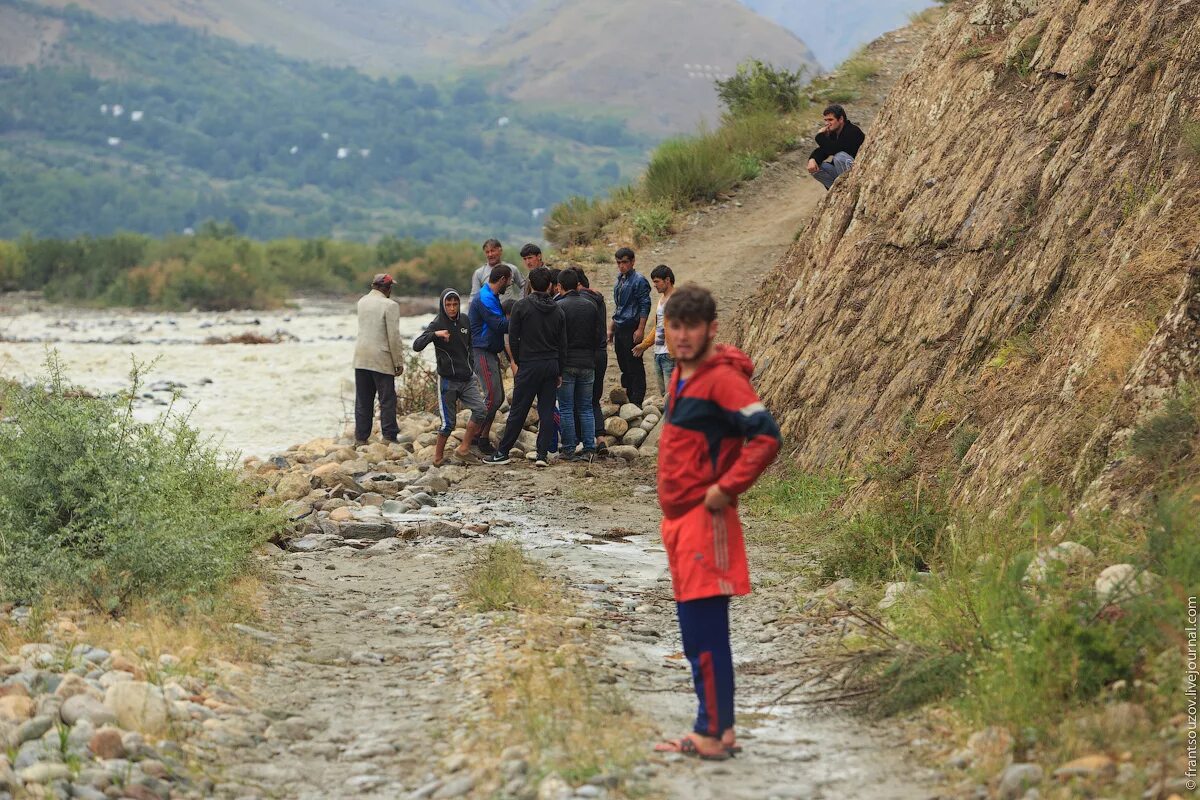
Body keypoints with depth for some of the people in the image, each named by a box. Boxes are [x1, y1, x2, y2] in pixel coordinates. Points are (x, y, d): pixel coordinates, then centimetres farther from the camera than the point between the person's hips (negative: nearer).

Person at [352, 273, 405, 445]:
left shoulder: (362, 302, 8)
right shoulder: (389, 305, -11)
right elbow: (394, 336, -13)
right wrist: (399, 362, -6)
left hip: (361, 358, 6)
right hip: (381, 359, -6)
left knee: (363, 401, 10)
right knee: (387, 399, 2)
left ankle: (361, 437, 11)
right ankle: (389, 436, 1)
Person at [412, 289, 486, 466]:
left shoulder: (464, 321, 5)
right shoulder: (437, 325, -11)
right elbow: (416, 346, -23)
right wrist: (434, 334, -36)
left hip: (467, 379, 5)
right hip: (448, 381, -5)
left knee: (480, 411, -10)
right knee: (448, 422, -2)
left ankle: (464, 448, 2)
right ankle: (438, 455, 16)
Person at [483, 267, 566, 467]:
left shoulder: (522, 306, -7)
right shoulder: (557, 310, 4)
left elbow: (513, 338, -5)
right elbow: (563, 344, 8)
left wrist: (518, 362, 10)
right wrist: (560, 372, 15)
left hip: (529, 366, -3)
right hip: (551, 366, 3)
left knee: (518, 411, 0)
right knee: (547, 411, 5)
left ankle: (502, 452, 5)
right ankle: (543, 454, 1)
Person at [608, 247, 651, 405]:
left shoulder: (639, 281, -10)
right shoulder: (619, 280, 15)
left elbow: (645, 306, -13)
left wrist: (640, 329, -18)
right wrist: (611, 328, 21)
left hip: (632, 328, -9)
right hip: (620, 330, 9)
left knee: (635, 367, -5)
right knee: (623, 366, 13)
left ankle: (636, 401, -2)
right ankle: (627, 398, 21)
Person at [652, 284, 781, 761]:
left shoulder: (722, 378, -13)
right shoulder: (681, 376, 14)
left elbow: (767, 437, -23)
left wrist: (726, 489, -20)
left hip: (704, 520, -10)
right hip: (678, 517, 10)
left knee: (704, 633, -7)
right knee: (697, 633, 13)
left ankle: (712, 734, -2)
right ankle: (719, 729, 20)